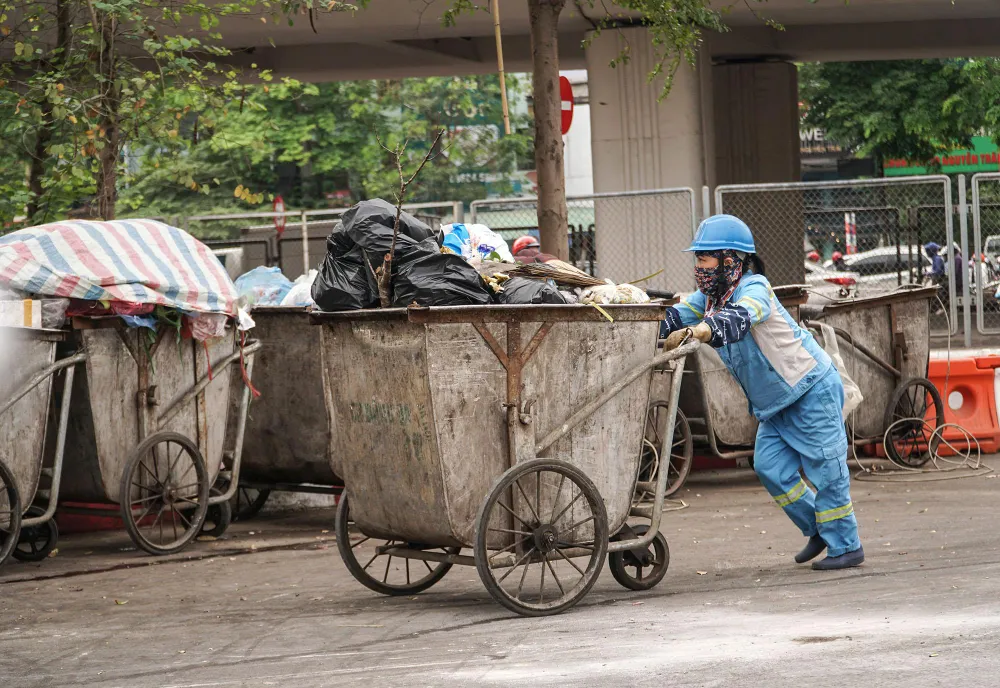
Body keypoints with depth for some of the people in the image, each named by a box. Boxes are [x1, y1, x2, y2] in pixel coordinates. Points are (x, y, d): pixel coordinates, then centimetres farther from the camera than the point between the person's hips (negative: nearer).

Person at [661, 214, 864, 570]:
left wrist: (691, 332, -60)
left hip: (813, 388, -9)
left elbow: (737, 321, -45)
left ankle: (846, 546, 6)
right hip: (775, 400, 9)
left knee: (825, 469, -4)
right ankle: (817, 529, 19)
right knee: (770, 467, 3)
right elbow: (677, 316, -6)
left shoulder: (754, 289, -24)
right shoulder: (711, 295, 4)